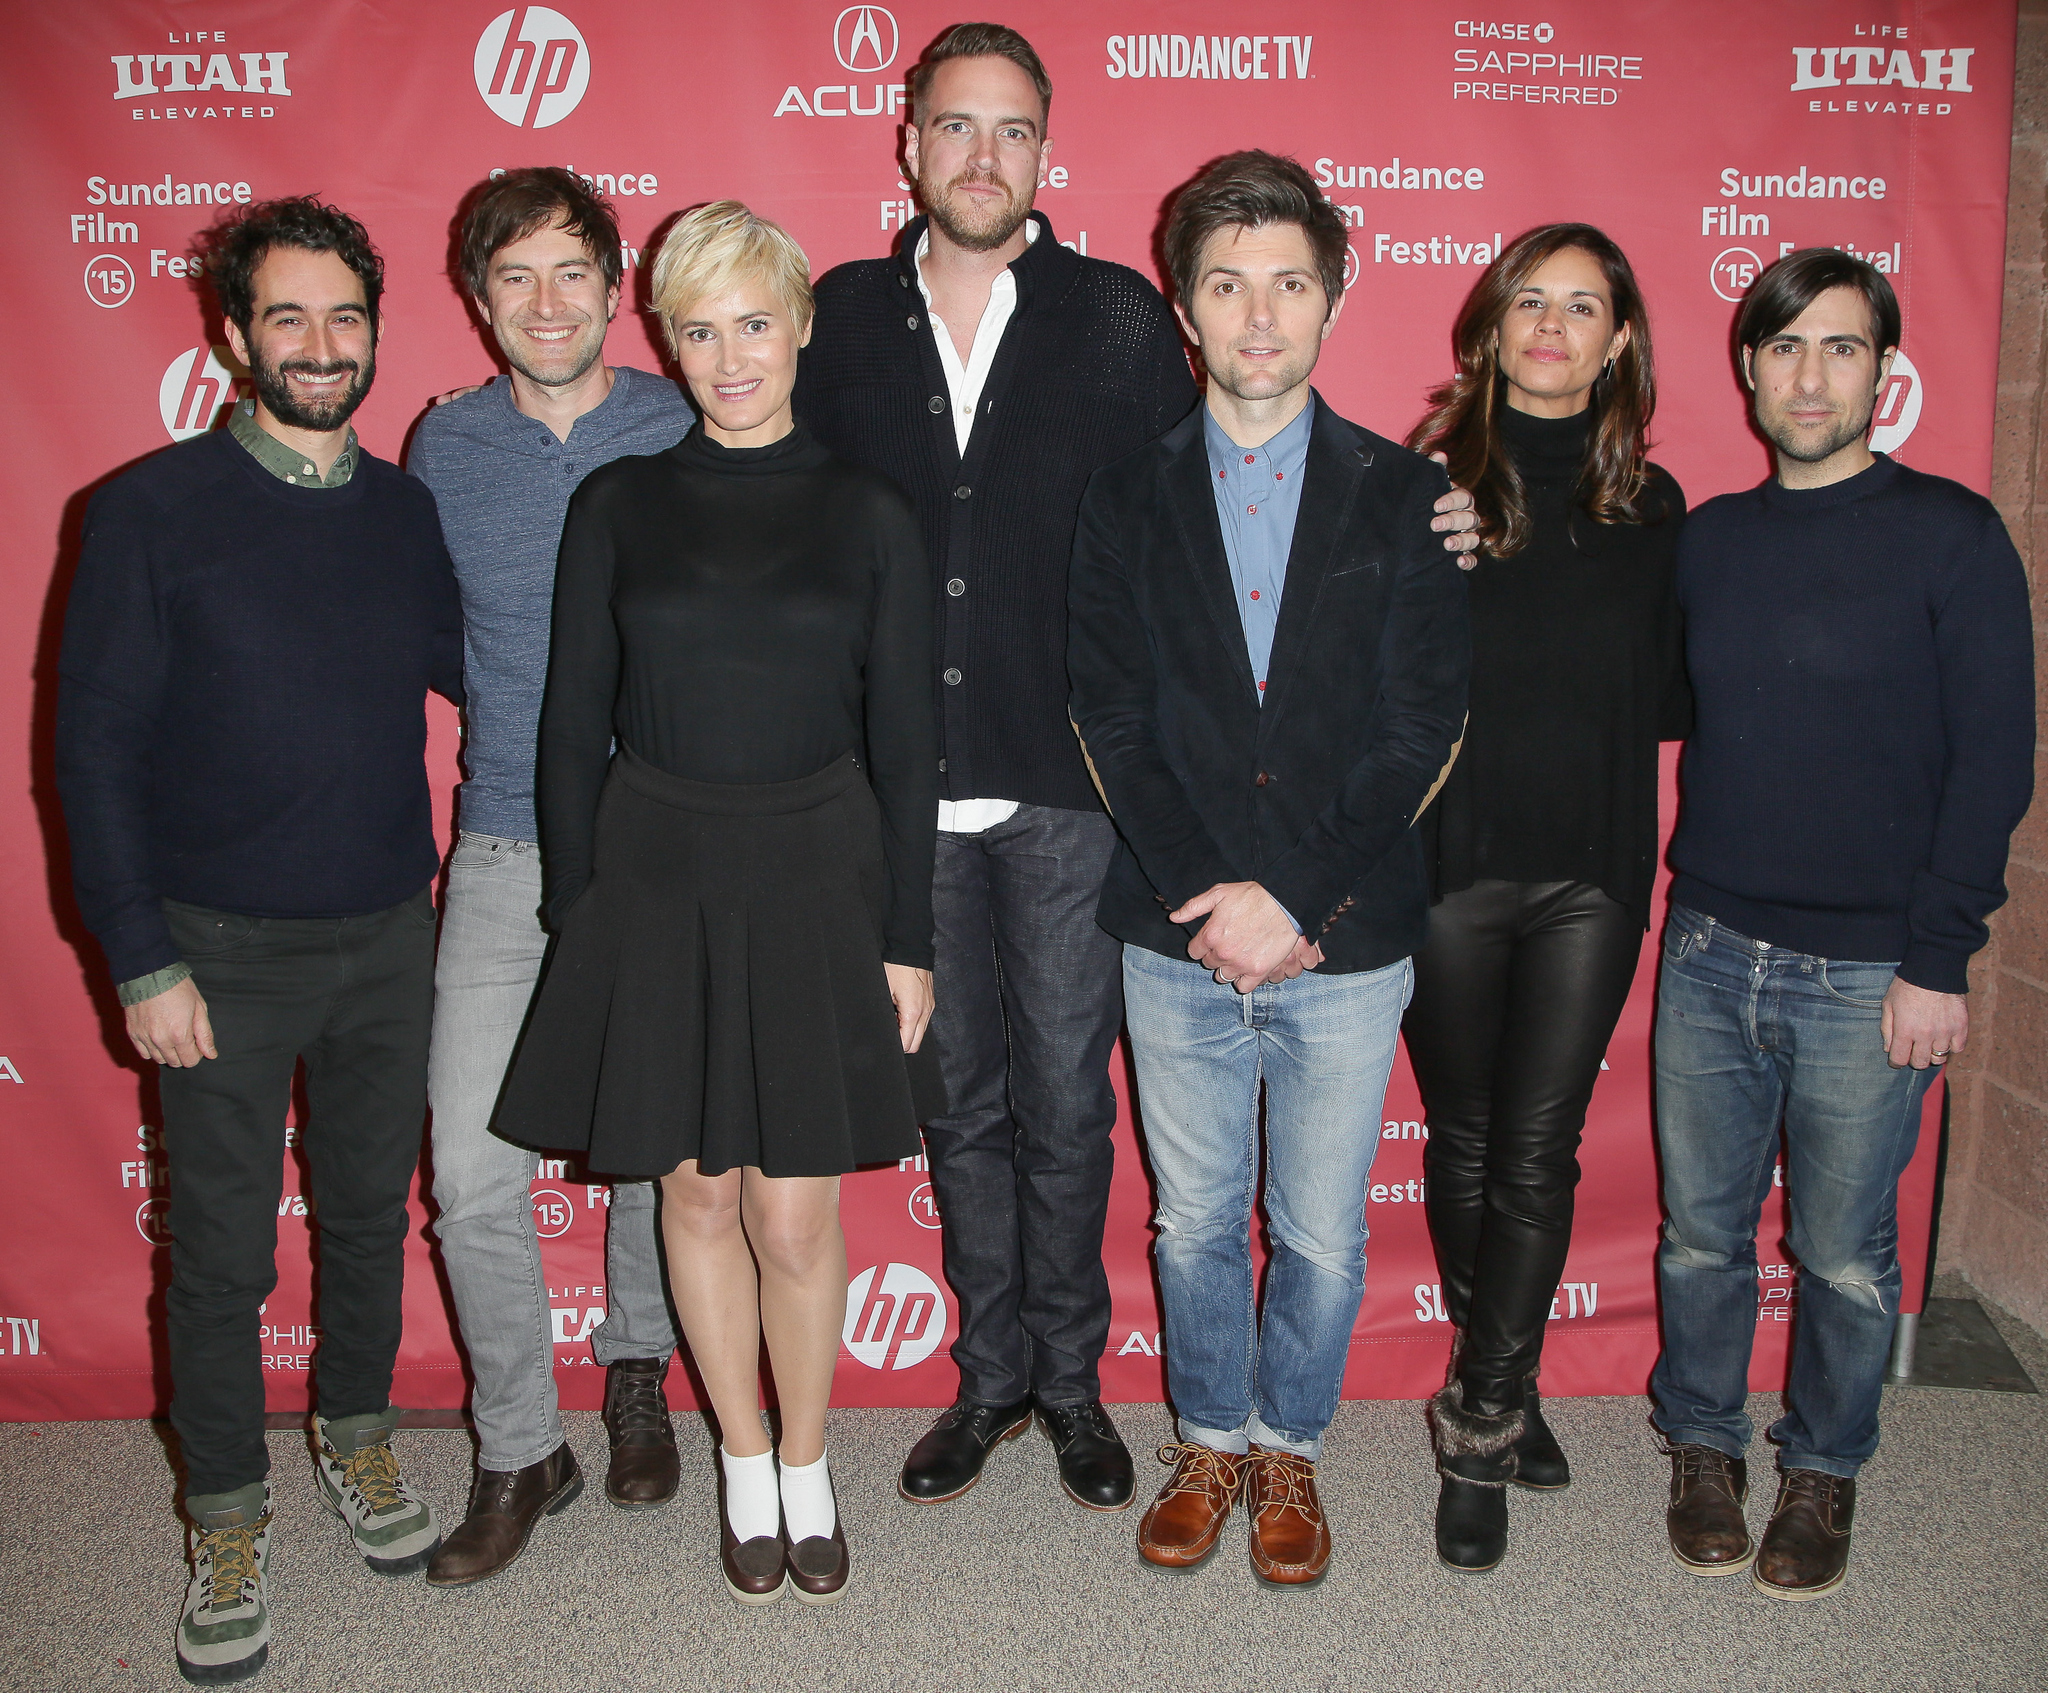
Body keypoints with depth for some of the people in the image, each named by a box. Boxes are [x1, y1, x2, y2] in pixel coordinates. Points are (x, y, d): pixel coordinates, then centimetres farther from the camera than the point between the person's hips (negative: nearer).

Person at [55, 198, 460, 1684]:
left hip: (388, 939, 3)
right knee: (222, 1251, 8)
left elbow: (478, 673, 14)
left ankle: (358, 1435, 40)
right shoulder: (156, 510, -8)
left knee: (372, 1210, 17)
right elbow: (98, 742, -8)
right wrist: (143, 961, -11)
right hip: (224, 951, -3)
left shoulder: (409, 512, 3)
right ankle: (230, 1521, 28)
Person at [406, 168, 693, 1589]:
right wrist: (542, 718, 7)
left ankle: (637, 1375, 37)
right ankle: (521, 1452, 18)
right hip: (507, 853, 2)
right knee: (474, 1176, -3)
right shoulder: (445, 447, 4)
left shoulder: (689, 432, -2)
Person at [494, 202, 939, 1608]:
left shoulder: (869, 515, 1)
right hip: (656, 885, 1)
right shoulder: (620, 506, 2)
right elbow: (575, 726, 4)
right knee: (697, 1192, 11)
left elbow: (903, 746, 1)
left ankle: (807, 1467, 29)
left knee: (796, 1218, 4)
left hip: (816, 884, -1)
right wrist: (577, 914, 2)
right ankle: (745, 1464, 33)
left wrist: (906, 940, 0)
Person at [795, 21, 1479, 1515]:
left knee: (1065, 1101, 8)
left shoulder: (1117, 318, 1)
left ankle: (1070, 1378, 29)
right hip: (907, 789, 2)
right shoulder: (843, 317, 7)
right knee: (961, 1099, 14)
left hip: (1066, 786, -2)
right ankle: (991, 1377, 32)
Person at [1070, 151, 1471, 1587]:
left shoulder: (1405, 496, 0)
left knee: (1323, 1232, 11)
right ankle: (1212, 1440, 36)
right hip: (1178, 938, 1)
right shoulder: (1128, 496, 3)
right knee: (1194, 1219, 14)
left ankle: (1291, 1445, 35)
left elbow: (1419, 730, -5)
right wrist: (1203, 907, -13)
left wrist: (1293, 900, -14)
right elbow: (1113, 716, -3)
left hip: (1348, 942, -1)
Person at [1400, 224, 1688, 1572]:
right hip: (1451, 866, -1)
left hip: (1591, 878, 1)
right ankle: (1504, 1386, 32)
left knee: (1537, 1154, 3)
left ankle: (1479, 1433, 16)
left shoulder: (1649, 504, 7)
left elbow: (1671, 701, 8)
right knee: (1465, 1143, 11)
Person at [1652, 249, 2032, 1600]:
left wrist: (1938, 958, -11)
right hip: (1710, 953, 3)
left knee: (1845, 1254, 10)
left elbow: (1994, 758, -6)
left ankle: (1825, 1471, 31)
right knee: (1702, 1231, 12)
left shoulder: (1949, 534, -4)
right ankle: (1703, 1443, 33)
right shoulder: (1708, 538, 8)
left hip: (1868, 974, -3)